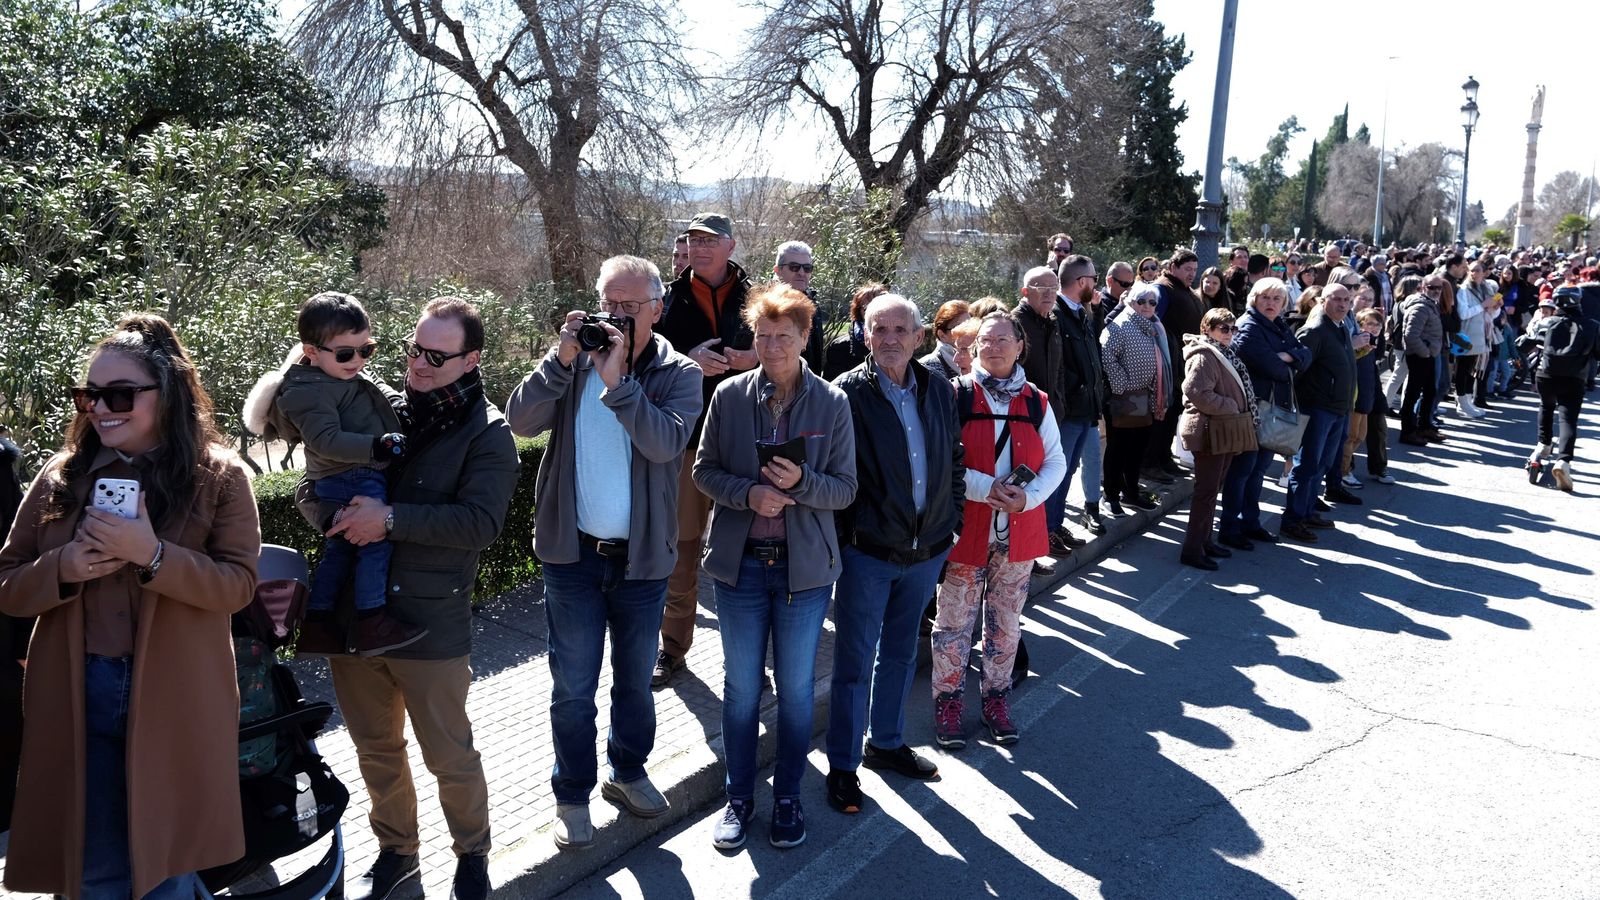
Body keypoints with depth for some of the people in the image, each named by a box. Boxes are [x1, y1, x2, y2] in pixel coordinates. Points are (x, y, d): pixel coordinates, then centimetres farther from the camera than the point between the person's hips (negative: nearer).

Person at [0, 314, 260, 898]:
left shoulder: (219, 476, -4)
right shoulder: (62, 478, 5)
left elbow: (238, 585, -10)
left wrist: (153, 556, -24)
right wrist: (63, 569, -14)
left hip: (174, 700, -3)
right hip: (75, 698, 3)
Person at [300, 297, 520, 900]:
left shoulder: (486, 432, -8)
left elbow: (480, 522, -20)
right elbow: (308, 491, 12)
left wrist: (391, 519, -25)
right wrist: (337, 513, -10)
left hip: (432, 627, -4)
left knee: (450, 756, 10)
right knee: (376, 748, 20)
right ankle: (396, 851, 41)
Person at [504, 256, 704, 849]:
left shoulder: (679, 373, -5)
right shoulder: (573, 359, -1)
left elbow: (666, 442, -24)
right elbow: (522, 422, -13)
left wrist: (617, 380, -29)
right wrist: (561, 360, -23)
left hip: (643, 556, 0)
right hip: (574, 552, 0)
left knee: (635, 679, 18)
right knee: (574, 687, 9)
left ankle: (628, 772, 39)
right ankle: (572, 794, 26)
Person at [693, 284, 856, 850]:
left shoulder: (832, 403, -5)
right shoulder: (729, 396, -3)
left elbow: (846, 489, -4)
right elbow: (705, 469, 1)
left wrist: (801, 482, -24)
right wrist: (748, 493, -18)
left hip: (804, 567, -1)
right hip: (740, 562, 1)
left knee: (796, 687, 11)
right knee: (741, 685, 12)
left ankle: (788, 796, 29)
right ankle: (739, 796, 29)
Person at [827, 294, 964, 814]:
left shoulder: (939, 392, 4)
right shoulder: (847, 393, -12)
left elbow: (955, 460, 14)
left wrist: (952, 519, 9)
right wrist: (841, 534, -13)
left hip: (927, 550, 5)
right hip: (868, 551, -5)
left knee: (900, 653, 20)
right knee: (855, 662, 4)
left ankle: (887, 743, 37)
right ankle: (843, 766, 18)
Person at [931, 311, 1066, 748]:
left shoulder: (1036, 402, 5)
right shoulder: (956, 395, -6)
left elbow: (1055, 462, 6)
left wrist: (1029, 495, -13)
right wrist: (984, 488, -21)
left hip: (1019, 531, 3)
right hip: (965, 529, -3)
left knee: (1006, 623, 14)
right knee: (954, 621, 6)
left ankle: (996, 699, 30)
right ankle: (949, 700, 22)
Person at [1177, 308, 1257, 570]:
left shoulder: (1224, 355, 18)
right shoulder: (1204, 357, -15)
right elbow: (1197, 392, -27)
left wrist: (1236, 409, 11)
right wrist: (1230, 406, -18)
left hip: (1225, 431, 10)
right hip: (1211, 432, -10)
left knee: (1212, 489, 15)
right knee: (1207, 491, -8)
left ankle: (1204, 540, 24)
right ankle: (1191, 549, -4)